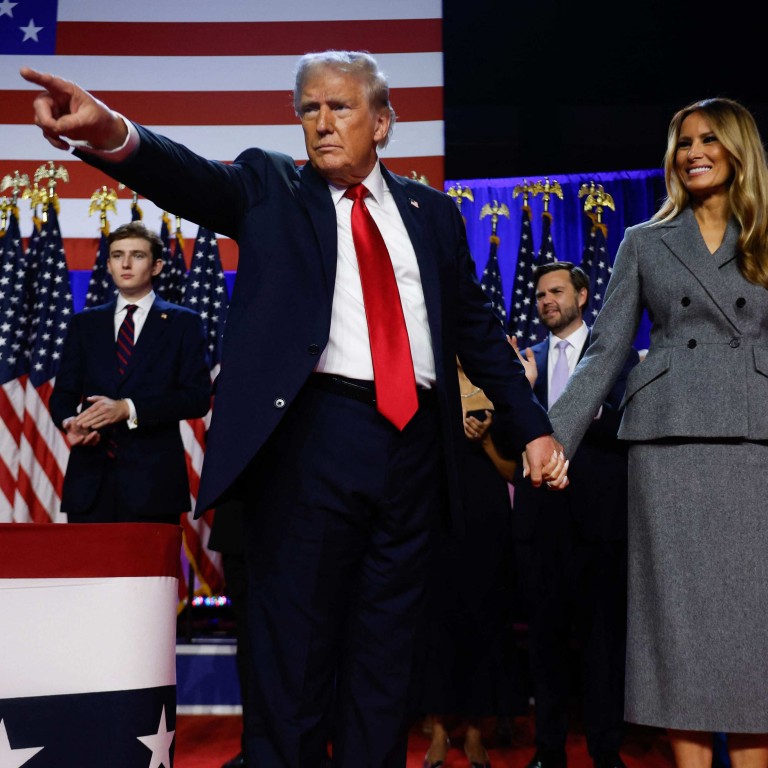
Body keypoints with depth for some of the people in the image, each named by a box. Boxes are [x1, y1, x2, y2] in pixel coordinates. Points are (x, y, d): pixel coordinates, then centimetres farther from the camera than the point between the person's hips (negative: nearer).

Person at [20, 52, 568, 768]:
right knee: (294, 648, 1)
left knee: (386, 654, 12)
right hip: (311, 436, -3)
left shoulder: (431, 211, 16)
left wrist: (532, 428, 12)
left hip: (414, 441, 3)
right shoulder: (271, 186, 9)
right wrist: (114, 135, -33)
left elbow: (477, 329, 17)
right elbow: (197, 179, -12)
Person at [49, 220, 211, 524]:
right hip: (90, 479, 3)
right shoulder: (84, 323, 16)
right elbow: (63, 393, 15)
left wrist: (128, 409, -15)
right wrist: (71, 422, -10)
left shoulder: (184, 323, 6)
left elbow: (198, 397, -3)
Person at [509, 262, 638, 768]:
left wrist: (589, 412, -22)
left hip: (599, 512, -3)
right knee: (546, 634, 10)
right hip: (540, 513, 3)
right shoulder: (527, 359, 14)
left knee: (603, 635, 2)